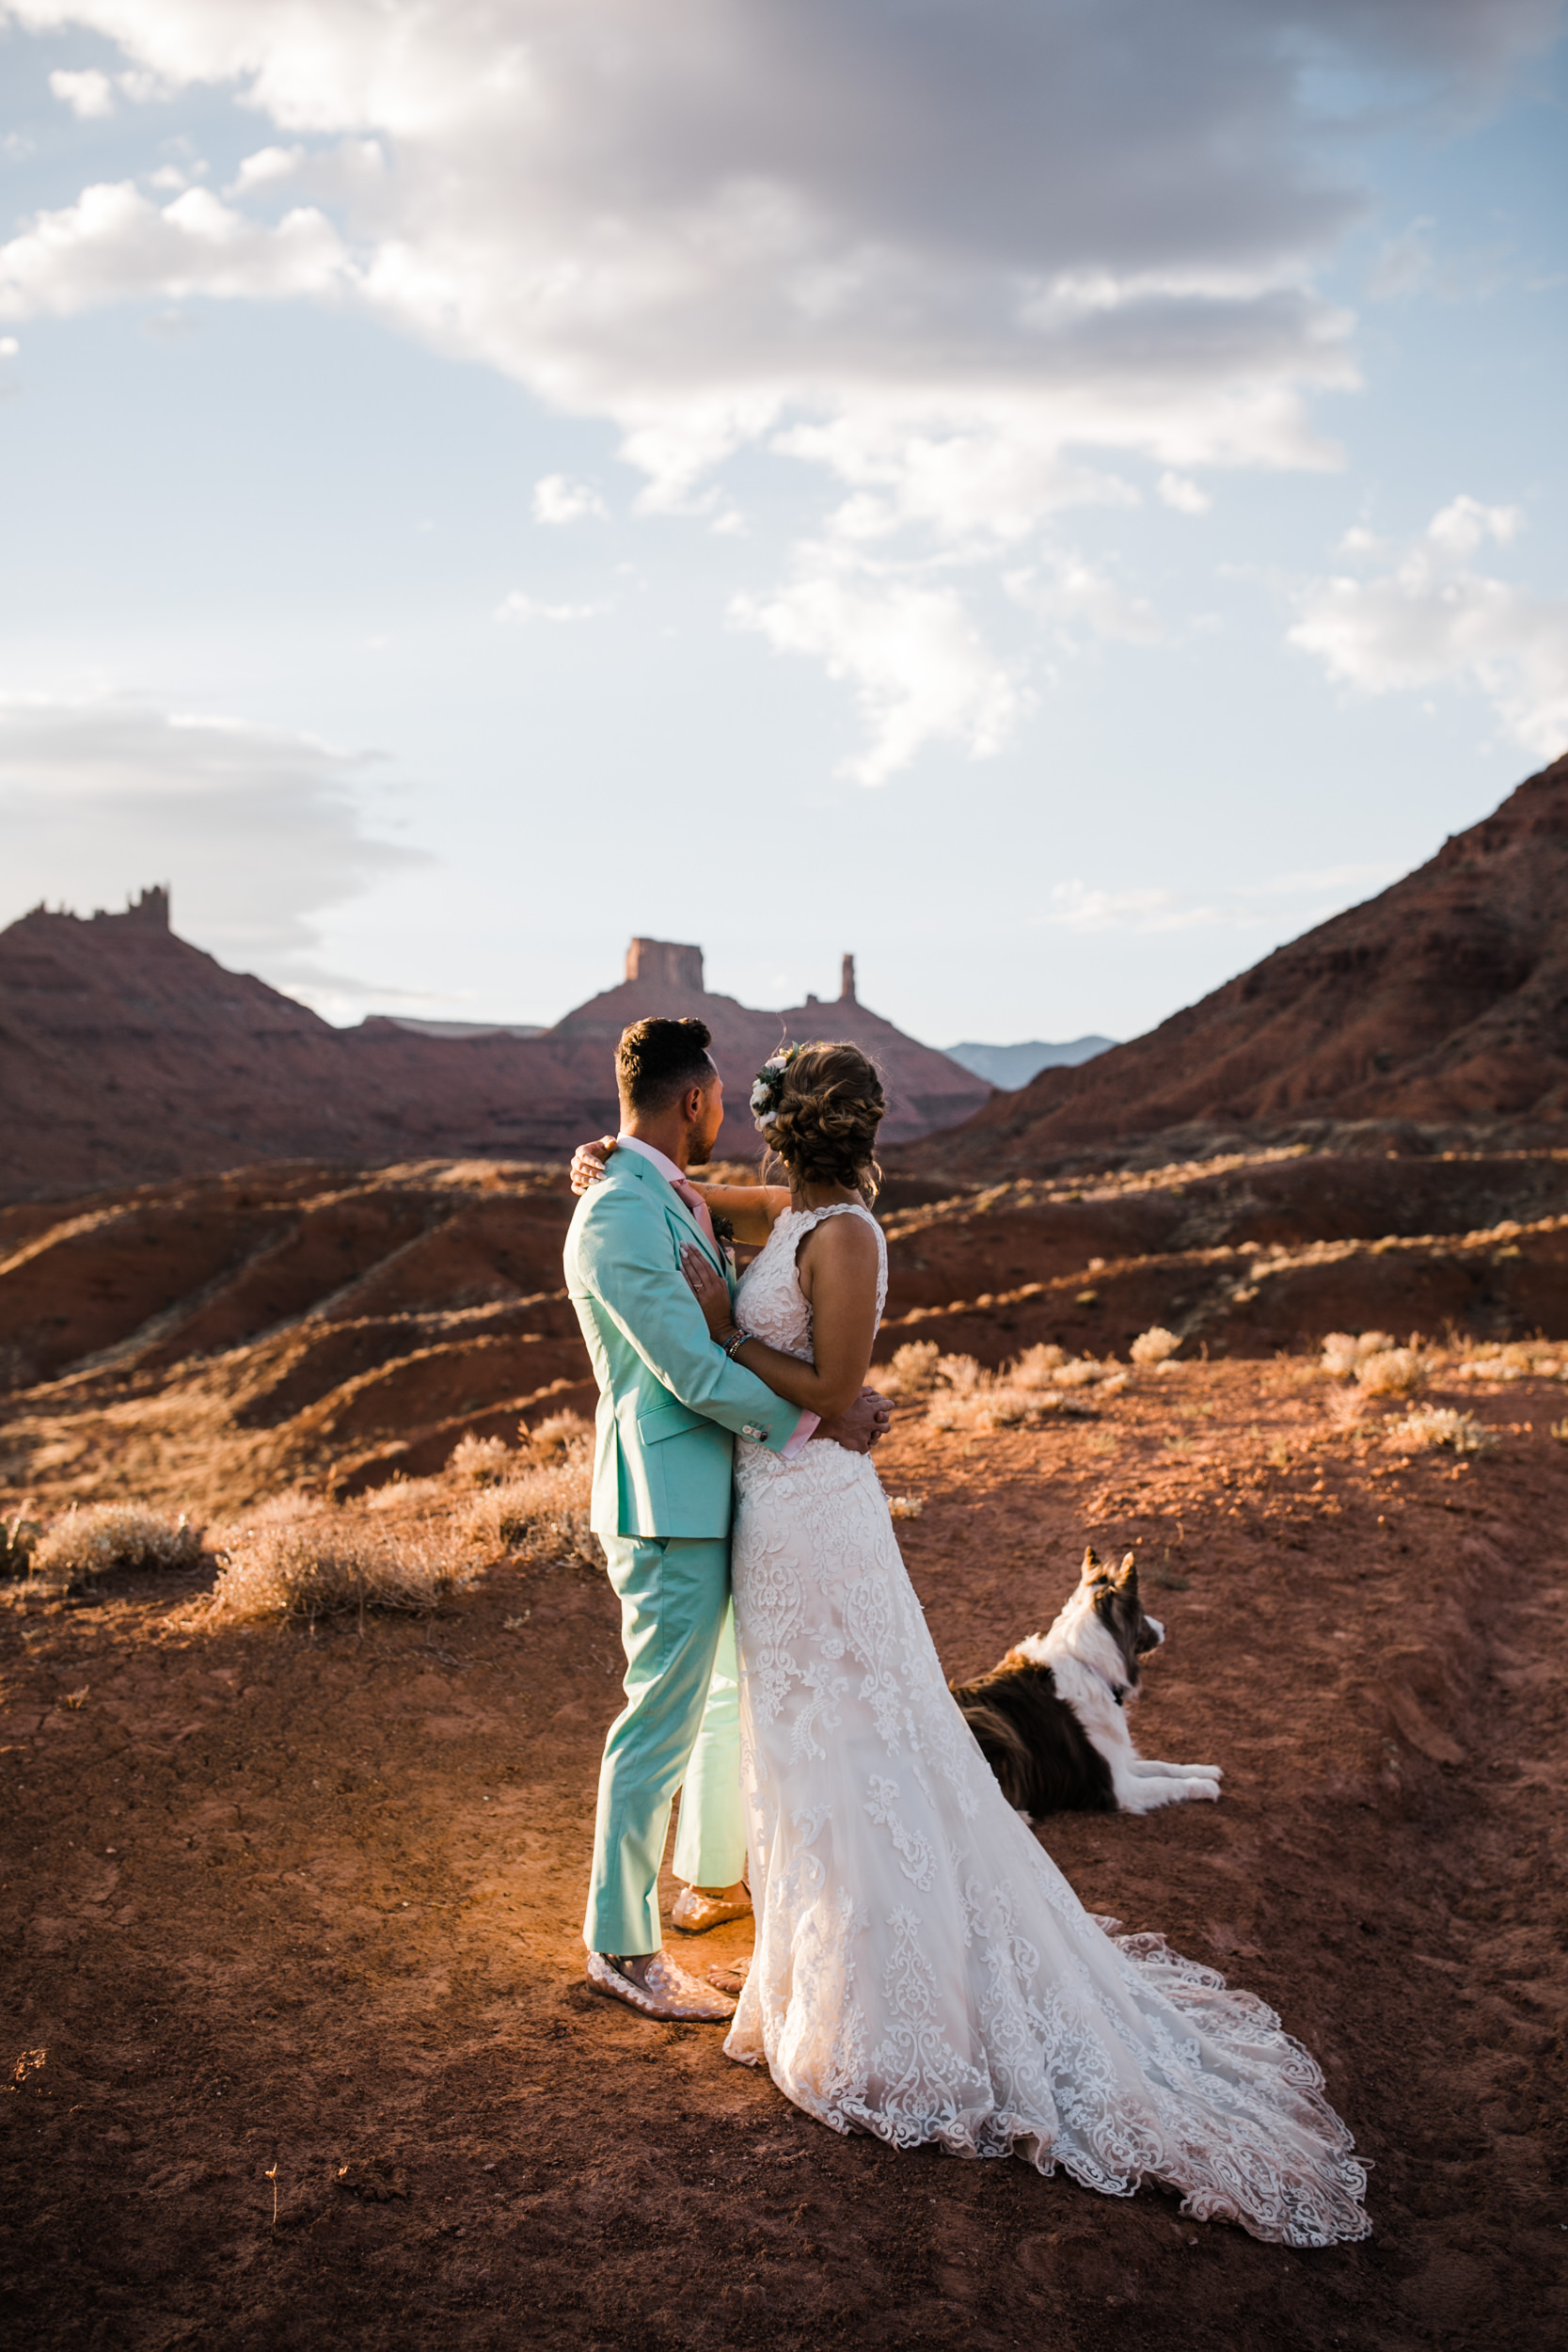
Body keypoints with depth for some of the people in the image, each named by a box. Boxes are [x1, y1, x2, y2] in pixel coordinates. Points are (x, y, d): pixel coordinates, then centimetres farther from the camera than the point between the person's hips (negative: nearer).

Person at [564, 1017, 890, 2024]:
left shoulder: (672, 1198, 11)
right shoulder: (619, 1216, -22)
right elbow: (693, 1369, -24)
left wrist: (845, 1392, -2)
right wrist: (812, 1421, -12)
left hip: (721, 1486, 10)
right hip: (669, 1497, -10)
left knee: (735, 1687, 24)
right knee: (664, 1719, 0)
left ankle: (717, 1874, 43)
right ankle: (621, 1942, 15)